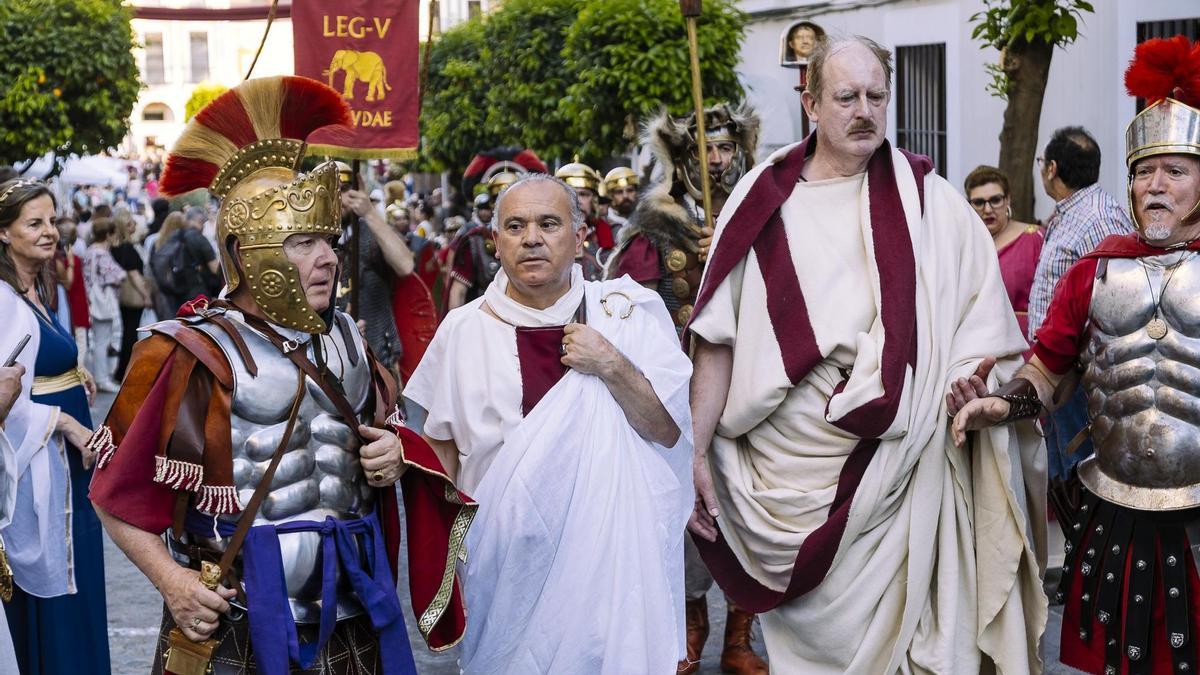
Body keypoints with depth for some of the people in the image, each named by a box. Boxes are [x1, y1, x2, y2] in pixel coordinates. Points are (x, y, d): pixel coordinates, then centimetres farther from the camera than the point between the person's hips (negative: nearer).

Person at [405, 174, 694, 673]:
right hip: (504, 555, 1)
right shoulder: (464, 328, -1)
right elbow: (443, 448, 8)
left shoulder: (627, 312, -5)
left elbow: (669, 431, -6)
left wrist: (612, 367, -20)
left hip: (605, 549, -1)